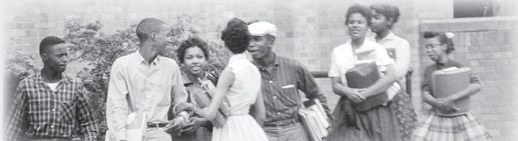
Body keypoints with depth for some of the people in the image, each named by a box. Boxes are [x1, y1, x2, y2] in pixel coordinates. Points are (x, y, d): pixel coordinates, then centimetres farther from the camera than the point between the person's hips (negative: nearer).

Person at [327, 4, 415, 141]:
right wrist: (348, 92, -19)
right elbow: (335, 85, 3)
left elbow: (391, 76, -11)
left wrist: (365, 93, -18)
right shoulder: (338, 52, 8)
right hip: (350, 113, 2)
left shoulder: (377, 49, 1)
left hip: (378, 109, -1)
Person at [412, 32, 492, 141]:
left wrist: (452, 98, -28)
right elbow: (425, 96, -4)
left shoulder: (457, 67, -8)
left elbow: (477, 85, -19)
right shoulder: (428, 70, 5)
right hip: (437, 119, 3)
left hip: (459, 118, -3)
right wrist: (439, 104, -25)